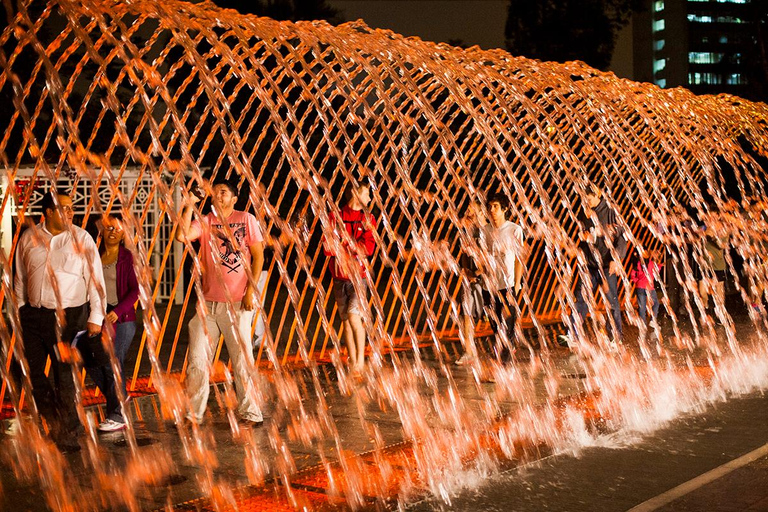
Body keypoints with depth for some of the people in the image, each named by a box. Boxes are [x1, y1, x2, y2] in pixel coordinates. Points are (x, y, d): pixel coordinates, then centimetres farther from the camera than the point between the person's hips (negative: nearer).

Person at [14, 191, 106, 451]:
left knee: (64, 376, -3)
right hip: (34, 314, 4)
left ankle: (67, 433, 12)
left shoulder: (81, 238, -3)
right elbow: (20, 278, 14)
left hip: (68, 315, -4)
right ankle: (54, 423, 29)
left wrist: (96, 317, -7)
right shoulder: (29, 238, 6)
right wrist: (21, 311, 13)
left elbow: (95, 278, -4)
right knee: (34, 372, 10)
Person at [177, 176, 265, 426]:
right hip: (208, 301, 3)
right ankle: (193, 414, 16)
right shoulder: (205, 222, 7)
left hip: (237, 302, -3)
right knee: (198, 360, 5)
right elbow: (182, 235, -11)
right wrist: (189, 205, -9)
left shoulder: (246, 219, 2)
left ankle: (250, 413, 12)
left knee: (242, 359, 1)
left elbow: (258, 256, 1)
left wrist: (251, 289, -6)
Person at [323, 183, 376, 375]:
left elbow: (369, 248, -7)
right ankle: (353, 363, 14)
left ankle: (361, 358, -4)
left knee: (353, 316, -16)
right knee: (345, 321, 6)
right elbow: (327, 248, -3)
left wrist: (344, 243, -16)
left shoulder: (368, 219, 6)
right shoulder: (335, 217, 6)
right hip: (339, 277, 2)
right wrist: (355, 246, -16)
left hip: (358, 275, -2)